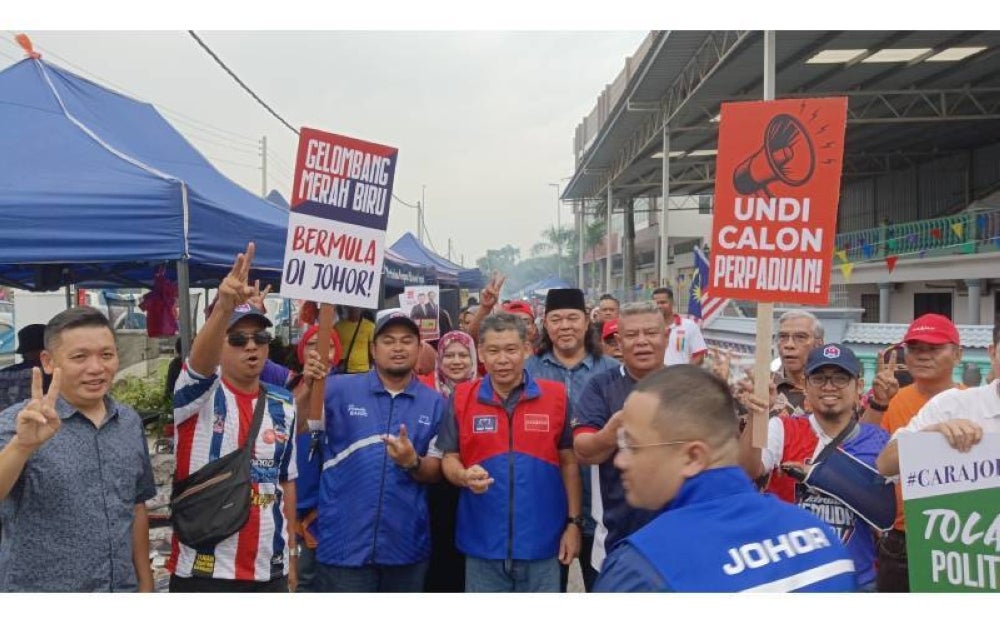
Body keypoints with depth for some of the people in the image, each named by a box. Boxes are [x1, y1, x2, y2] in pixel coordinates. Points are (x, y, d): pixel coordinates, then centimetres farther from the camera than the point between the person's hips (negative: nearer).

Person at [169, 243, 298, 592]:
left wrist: (291, 552, 13)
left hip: (270, 569, 5)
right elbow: (200, 361, -32)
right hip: (204, 570, -4)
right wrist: (224, 307, -50)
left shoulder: (283, 406, 6)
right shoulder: (199, 393, -8)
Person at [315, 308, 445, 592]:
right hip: (343, 544, -2)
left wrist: (412, 463, -17)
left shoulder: (434, 403, 4)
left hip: (407, 545, 3)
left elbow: (436, 471, 4)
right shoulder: (338, 390, -2)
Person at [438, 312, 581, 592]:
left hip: (541, 542, 0)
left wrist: (573, 522, 0)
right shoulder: (461, 398, -1)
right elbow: (449, 459, 5)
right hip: (482, 543, 1)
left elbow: (568, 462, 4)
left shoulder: (556, 395, -2)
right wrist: (465, 476, -18)